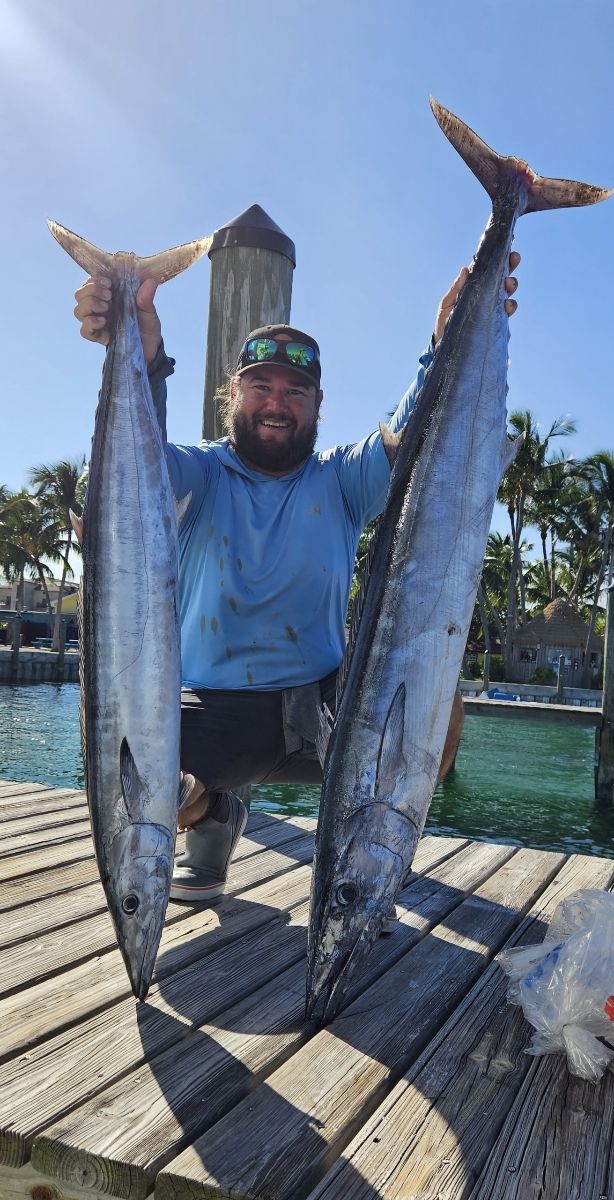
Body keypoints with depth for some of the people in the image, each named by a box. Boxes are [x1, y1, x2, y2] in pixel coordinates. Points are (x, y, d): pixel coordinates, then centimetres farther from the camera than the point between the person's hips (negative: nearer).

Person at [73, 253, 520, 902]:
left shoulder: (339, 480, 6)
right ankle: (212, 816, 10)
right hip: (210, 713, 0)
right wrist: (142, 360, -41)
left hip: (321, 709, 1)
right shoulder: (198, 475, 3)